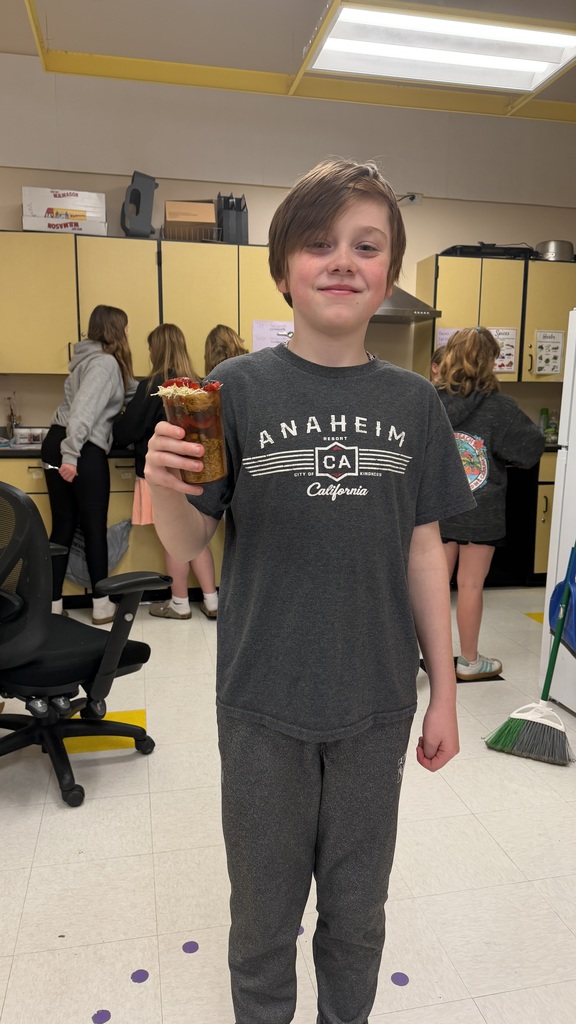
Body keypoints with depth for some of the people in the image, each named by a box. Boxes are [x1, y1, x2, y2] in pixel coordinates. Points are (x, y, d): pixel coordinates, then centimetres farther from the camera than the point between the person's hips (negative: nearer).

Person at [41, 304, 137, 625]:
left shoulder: (95, 359, 19)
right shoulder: (105, 362, -11)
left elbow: (128, 389, 29)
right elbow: (84, 409, -22)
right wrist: (71, 455, -26)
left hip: (58, 443, 9)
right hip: (84, 451, -9)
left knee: (63, 527, 10)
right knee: (94, 527, 1)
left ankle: (52, 605, 14)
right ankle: (102, 606, 11)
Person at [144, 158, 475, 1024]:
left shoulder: (413, 402, 0)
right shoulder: (237, 389, -7)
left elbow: (423, 551, 3)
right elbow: (189, 543, -5)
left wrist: (444, 690, 4)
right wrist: (164, 486, -27)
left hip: (376, 702, 2)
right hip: (264, 701, -1)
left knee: (357, 912, 22)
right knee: (264, 913, 19)